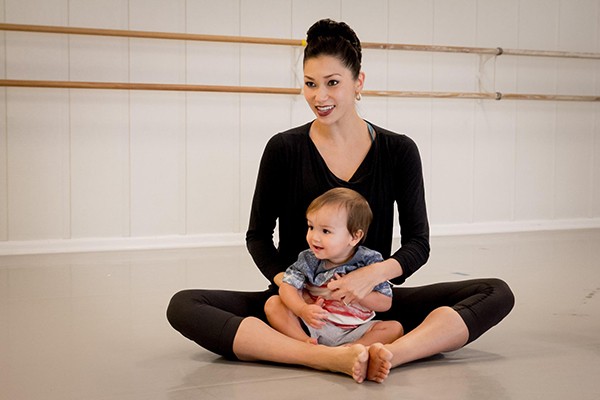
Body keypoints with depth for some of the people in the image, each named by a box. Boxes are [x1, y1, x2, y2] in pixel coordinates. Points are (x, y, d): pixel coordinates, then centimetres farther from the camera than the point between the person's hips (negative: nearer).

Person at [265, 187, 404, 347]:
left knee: (395, 328, -22)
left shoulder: (369, 261, -8)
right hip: (313, 326, 1)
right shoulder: (308, 260, -3)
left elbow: (385, 303, -8)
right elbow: (287, 286, -11)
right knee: (272, 304, -15)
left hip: (352, 333, -1)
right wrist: (303, 310, -31)